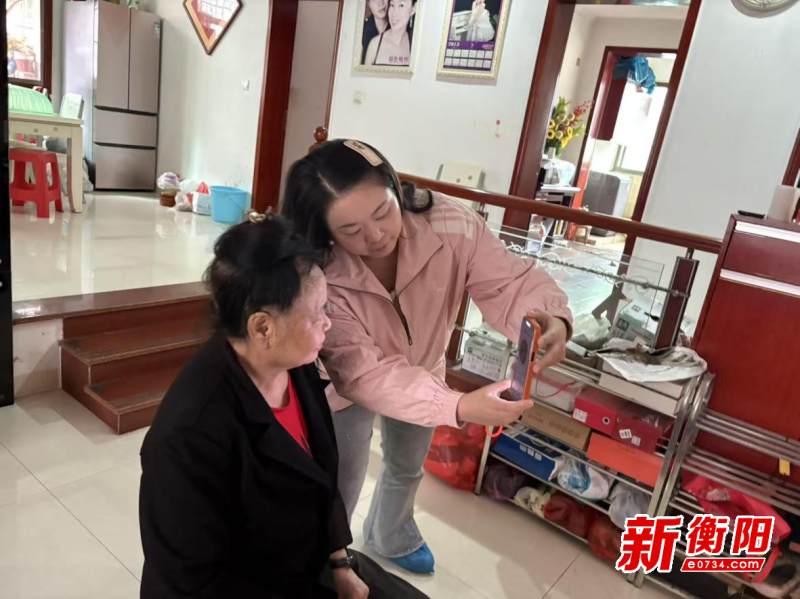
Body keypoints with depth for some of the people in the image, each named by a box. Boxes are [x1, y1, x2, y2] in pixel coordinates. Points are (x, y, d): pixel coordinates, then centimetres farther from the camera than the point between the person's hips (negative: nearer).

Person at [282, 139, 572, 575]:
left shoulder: (450, 224, -32)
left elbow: (511, 282, -26)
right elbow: (365, 374, -41)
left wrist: (551, 320, -51)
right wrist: (459, 406, -55)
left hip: (424, 373, 4)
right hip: (347, 387, -4)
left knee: (407, 469, 29)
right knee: (341, 488, 10)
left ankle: (391, 539, 63)